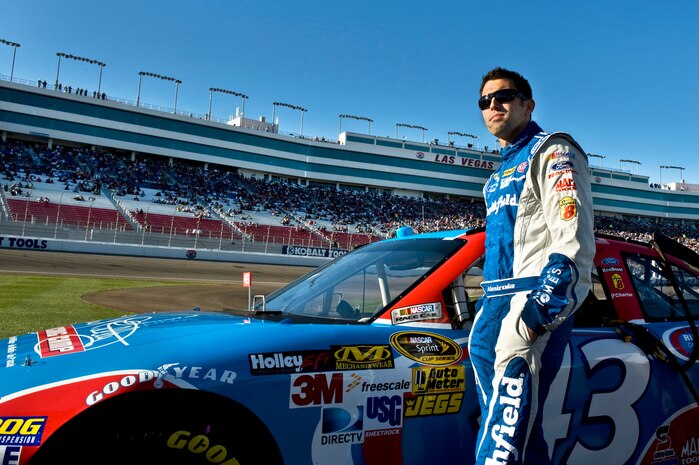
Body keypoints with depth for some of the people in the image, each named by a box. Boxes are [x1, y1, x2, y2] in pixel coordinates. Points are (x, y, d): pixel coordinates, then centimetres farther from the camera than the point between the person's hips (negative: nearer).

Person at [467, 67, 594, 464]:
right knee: (511, 424, 10)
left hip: (538, 301, -9)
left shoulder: (552, 151, 0)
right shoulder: (500, 175, 26)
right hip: (497, 303, 9)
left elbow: (574, 242, -13)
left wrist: (539, 311, -25)